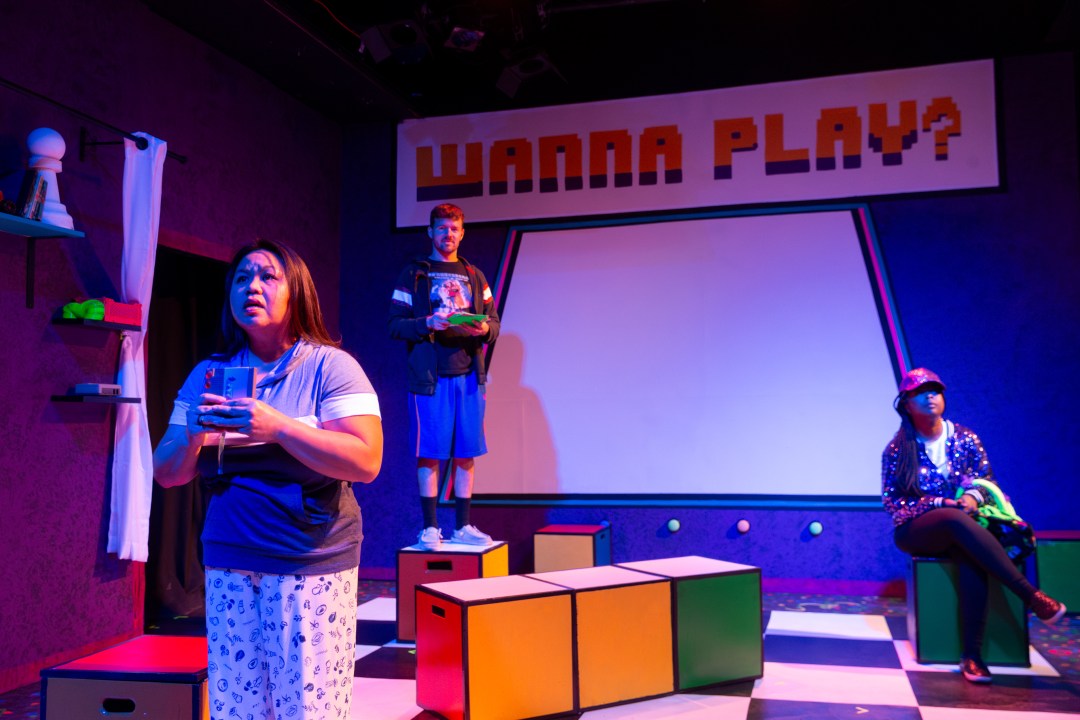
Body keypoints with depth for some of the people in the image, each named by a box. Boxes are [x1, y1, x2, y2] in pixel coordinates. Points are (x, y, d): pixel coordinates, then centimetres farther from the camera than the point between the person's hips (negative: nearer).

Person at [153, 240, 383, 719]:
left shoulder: (330, 366, -5)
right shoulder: (207, 375, 9)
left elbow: (365, 462, -16)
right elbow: (167, 474, 9)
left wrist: (277, 427, -24)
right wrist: (191, 436, -13)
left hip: (312, 568, -4)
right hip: (228, 569, 4)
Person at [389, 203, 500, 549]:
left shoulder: (473, 276, 16)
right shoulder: (413, 274, 6)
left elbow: (494, 323, 13)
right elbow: (395, 325, 0)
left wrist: (483, 329, -10)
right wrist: (427, 323, -17)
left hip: (468, 375, 3)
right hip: (428, 376, -3)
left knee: (466, 454, 5)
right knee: (429, 452, -1)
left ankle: (463, 526, 13)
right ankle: (430, 527, 7)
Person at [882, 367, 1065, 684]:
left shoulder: (964, 438, 5)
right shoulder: (898, 449, -1)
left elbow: (987, 479, 8)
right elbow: (891, 499, -4)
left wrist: (973, 496, -16)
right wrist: (939, 503, -17)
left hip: (958, 530, 2)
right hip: (915, 531, -2)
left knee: (972, 559, -35)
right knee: (956, 520, -38)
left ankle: (971, 654, -33)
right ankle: (1031, 596, -38)